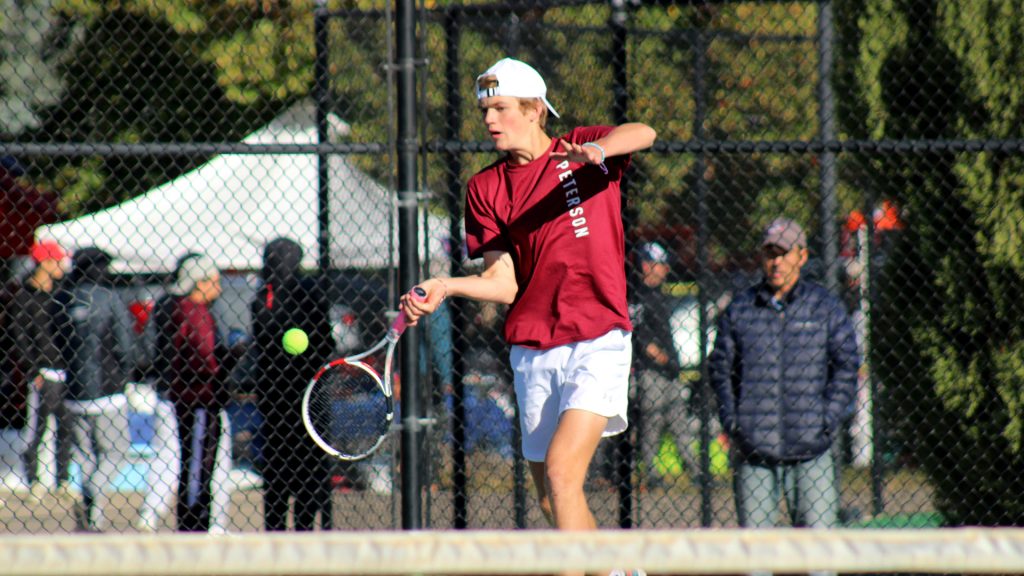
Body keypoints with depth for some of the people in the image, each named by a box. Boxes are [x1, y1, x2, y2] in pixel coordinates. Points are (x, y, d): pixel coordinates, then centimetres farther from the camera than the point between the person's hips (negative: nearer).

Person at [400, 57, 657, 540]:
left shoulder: (582, 149, 2)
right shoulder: (486, 189, 9)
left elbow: (642, 135, -19)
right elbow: (503, 282, 2)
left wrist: (599, 151, -40)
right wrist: (445, 287, -17)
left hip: (597, 342, -5)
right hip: (531, 351, 5)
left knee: (561, 472, -21)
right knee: (550, 502, 7)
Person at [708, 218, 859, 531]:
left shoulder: (826, 307, 7)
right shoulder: (739, 309, 9)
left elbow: (846, 367, 6)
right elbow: (721, 369, 11)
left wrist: (828, 422, -4)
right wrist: (732, 424, 1)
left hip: (811, 449, -1)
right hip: (752, 449, 1)